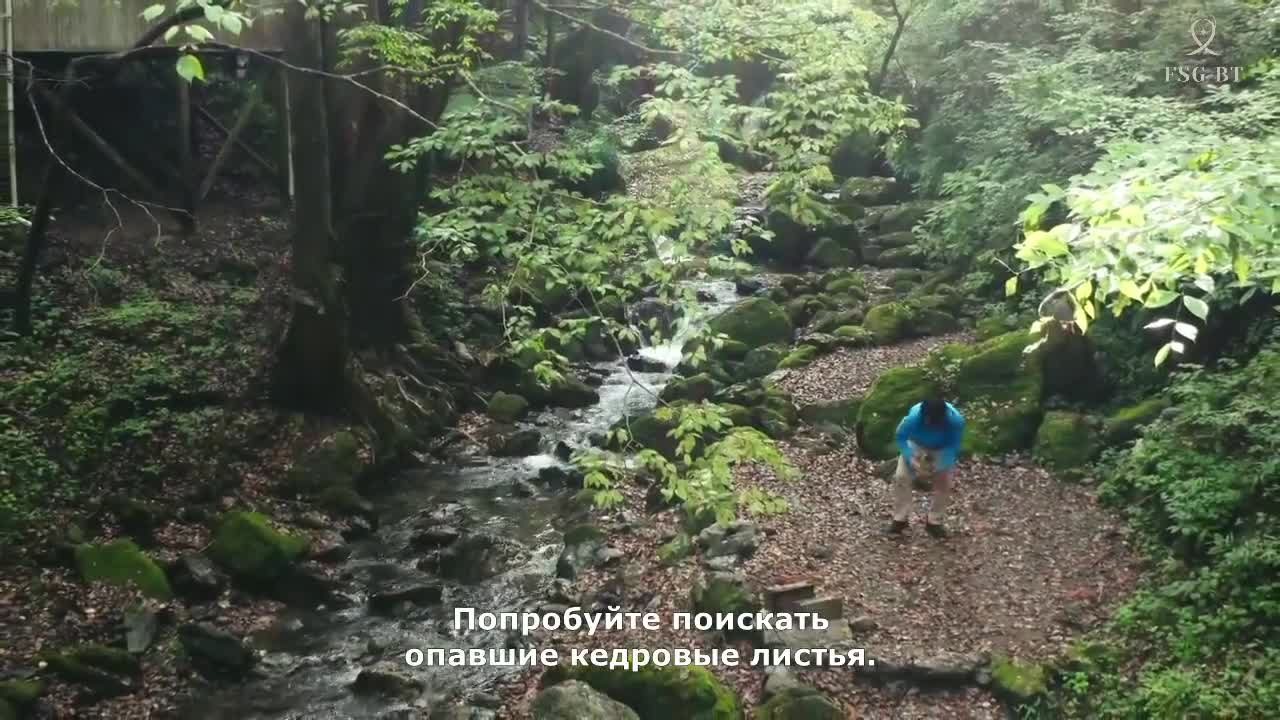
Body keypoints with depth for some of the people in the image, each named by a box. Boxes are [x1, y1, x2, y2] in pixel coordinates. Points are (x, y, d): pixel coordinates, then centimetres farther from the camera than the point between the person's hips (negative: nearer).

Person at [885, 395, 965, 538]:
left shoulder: (955, 420, -38)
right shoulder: (913, 417, -40)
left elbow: (954, 445, -21)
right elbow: (901, 438, -21)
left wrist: (940, 465, -33)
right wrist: (912, 461, -32)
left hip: (942, 449, 1)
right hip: (916, 445, 0)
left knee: (944, 482, -8)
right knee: (901, 477, -12)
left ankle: (934, 522, 10)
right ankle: (899, 520, 1)